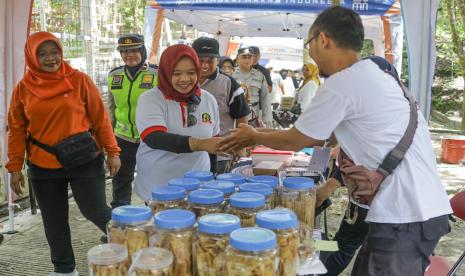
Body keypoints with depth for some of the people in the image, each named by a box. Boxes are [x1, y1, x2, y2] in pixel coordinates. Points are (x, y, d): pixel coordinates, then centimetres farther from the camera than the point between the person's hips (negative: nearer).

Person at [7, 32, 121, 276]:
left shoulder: (79, 80, -6)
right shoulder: (23, 88, 1)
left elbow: (100, 118, -3)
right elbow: (17, 130, 5)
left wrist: (112, 151, -4)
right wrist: (15, 167, 3)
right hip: (42, 168, 3)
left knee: (95, 211, 2)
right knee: (54, 222, 12)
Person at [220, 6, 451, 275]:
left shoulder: (341, 84, -15)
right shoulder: (375, 75, 14)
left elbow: (295, 141, 0)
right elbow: (318, 135, 17)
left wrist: (254, 136, 15)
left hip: (404, 217, -9)